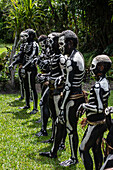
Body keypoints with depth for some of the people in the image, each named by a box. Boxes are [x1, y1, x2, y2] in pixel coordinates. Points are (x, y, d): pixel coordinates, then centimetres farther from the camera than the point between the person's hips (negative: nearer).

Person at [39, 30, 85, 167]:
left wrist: (62, 108, -20)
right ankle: (53, 152, 34)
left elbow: (68, 86, -23)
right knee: (59, 123, 20)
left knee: (71, 129, 5)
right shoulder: (78, 55, 8)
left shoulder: (72, 60, -22)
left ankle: (74, 158, 21)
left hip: (72, 99, -10)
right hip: (78, 95, 10)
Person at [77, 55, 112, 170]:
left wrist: (84, 106, -16)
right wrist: (88, 117, 20)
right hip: (102, 121, 9)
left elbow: (100, 108, -28)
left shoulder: (98, 86, -25)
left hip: (95, 124, -9)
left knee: (83, 149, 2)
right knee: (96, 149, 20)